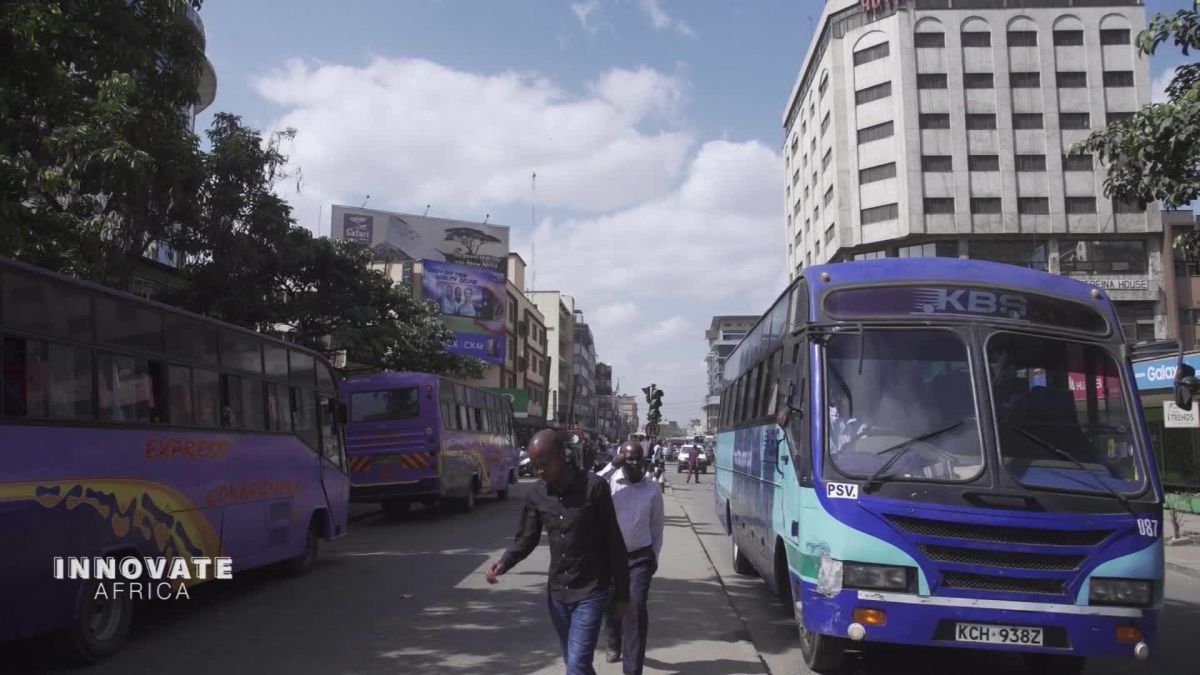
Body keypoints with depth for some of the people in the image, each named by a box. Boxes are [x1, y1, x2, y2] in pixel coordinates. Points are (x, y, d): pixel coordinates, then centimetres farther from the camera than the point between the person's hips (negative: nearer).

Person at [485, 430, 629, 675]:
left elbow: (614, 542, -9)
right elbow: (527, 538, 7)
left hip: (590, 592, -5)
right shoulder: (535, 495, -2)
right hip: (556, 592, 5)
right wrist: (503, 563, -14)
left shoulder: (594, 487, -15)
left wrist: (622, 593, -6)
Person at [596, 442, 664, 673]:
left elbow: (656, 526, 7)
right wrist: (611, 466, -27)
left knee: (636, 608, -12)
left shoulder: (652, 489, -2)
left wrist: (655, 556, 10)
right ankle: (615, 645, 46)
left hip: (640, 556, -1)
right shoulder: (610, 482, -8)